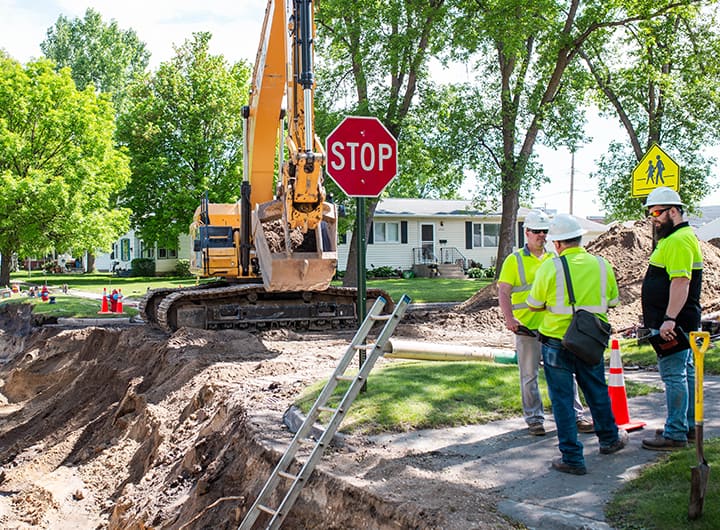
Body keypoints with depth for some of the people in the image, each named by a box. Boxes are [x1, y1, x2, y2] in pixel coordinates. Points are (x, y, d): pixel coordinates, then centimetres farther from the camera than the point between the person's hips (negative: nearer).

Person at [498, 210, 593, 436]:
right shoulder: (514, 260, 2)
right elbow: (503, 292, -5)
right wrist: (509, 317, -20)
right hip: (527, 327, -3)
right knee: (529, 376, 4)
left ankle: (576, 416, 14)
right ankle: (534, 419, 15)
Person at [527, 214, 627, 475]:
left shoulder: (550, 267, -13)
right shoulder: (602, 265, -1)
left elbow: (534, 305, -4)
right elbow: (611, 301, 10)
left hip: (556, 343, -4)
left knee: (562, 399, 5)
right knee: (597, 392, 23)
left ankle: (572, 458, 8)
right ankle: (609, 439, 43)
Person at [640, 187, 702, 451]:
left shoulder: (679, 240, -17)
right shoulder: (677, 237, 18)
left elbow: (681, 282, -26)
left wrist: (669, 319, -28)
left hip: (672, 323, -11)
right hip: (679, 323, 11)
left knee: (674, 375, -8)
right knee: (685, 372, 15)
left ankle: (675, 434, -4)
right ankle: (689, 426, 25)